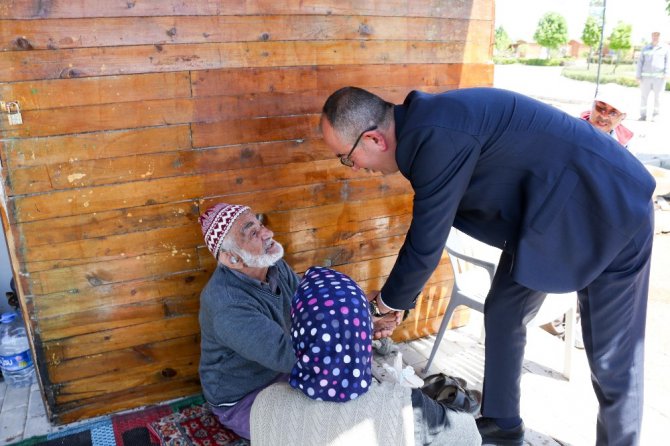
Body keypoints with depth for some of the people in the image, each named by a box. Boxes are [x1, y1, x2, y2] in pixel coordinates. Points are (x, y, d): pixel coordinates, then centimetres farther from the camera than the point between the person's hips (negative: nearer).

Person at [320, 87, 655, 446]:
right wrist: (398, 298, 14)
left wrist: (389, 302, -4)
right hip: (543, 210, 9)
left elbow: (425, 244, -24)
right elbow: (428, 225, 9)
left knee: (611, 359, 3)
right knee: (502, 314, 13)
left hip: (611, 210, -9)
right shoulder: (421, 123, -2)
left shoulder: (438, 134, -32)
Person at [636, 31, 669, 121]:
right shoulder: (645, 49, 12)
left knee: (657, 96, 1)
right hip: (646, 76, 1)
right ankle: (643, 115, 6)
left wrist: (666, 73, -10)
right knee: (644, 96, 0)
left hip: (659, 77, -1)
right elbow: (640, 62, 9)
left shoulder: (664, 48, 8)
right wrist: (638, 75, 1)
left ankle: (655, 115, 9)